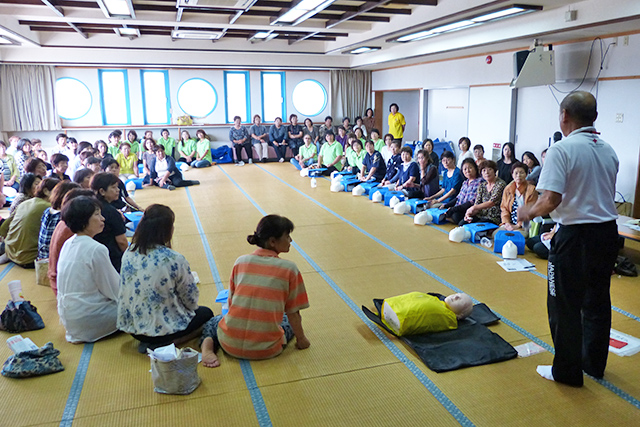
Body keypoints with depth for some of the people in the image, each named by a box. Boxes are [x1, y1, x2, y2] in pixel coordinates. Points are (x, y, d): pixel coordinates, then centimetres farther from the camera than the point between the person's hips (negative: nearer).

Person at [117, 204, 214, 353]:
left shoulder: (128, 253, -6)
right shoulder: (174, 260, -23)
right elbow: (191, 301, -12)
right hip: (163, 328, -7)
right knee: (206, 313, 19)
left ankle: (149, 342, 10)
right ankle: (163, 345, 0)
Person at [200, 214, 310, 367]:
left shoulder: (240, 262, 0)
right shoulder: (289, 269, -9)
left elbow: (231, 303, 9)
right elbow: (293, 312, -2)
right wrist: (301, 339, 14)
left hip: (230, 344, 1)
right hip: (266, 349, 0)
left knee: (214, 322, 33)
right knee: (289, 322, 30)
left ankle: (207, 346, 2)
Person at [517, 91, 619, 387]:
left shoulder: (561, 149, -16)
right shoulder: (609, 151, 8)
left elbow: (551, 200, -24)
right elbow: (606, 196, 16)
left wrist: (529, 212, -5)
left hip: (576, 237, -7)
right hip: (608, 232, 8)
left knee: (564, 305, 7)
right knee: (597, 302, 20)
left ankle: (567, 371, 18)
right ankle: (594, 364, 35)